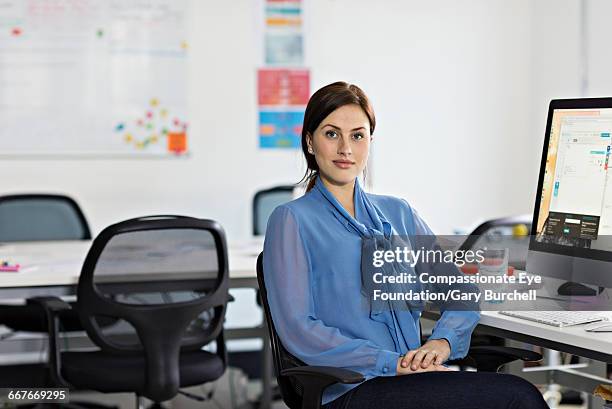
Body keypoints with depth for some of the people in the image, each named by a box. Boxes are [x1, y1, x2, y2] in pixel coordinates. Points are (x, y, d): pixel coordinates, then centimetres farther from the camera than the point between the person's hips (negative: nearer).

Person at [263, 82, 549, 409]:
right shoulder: (292, 220, 2)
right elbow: (298, 330, -8)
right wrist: (392, 363, -15)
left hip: (412, 378, 6)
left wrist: (442, 341, -6)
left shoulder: (397, 213, 19)